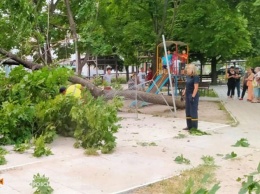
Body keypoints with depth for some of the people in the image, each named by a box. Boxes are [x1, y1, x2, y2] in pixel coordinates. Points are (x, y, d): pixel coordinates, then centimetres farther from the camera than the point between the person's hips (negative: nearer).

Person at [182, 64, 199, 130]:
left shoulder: (195, 77, -14)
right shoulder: (187, 77, 10)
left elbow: (196, 87, -19)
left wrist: (193, 96, -23)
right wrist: (183, 94, 17)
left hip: (193, 96, -9)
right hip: (188, 96, 9)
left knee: (193, 112, -3)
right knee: (188, 111, 13)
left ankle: (194, 127, 5)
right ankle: (189, 126, 22)